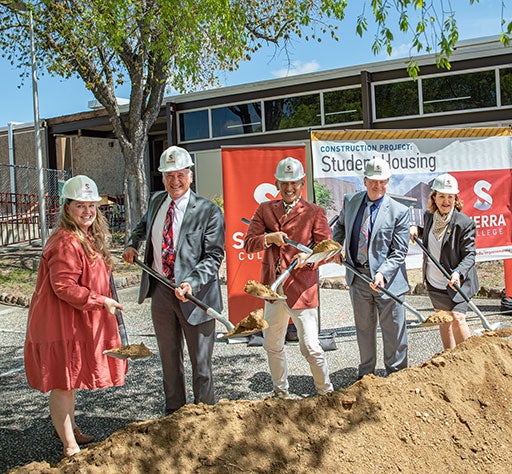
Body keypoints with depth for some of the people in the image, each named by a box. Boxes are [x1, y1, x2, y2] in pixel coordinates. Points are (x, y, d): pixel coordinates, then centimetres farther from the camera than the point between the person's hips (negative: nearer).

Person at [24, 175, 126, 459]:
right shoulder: (66, 243, -22)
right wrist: (101, 301, -22)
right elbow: (64, 287, -25)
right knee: (64, 381, 0)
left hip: (79, 321, 10)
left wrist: (103, 301, 20)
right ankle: (70, 446, 11)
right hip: (62, 324, -10)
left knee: (72, 377, 23)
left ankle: (68, 428, 41)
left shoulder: (89, 238, 10)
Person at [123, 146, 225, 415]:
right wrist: (132, 245, 12)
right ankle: (173, 412, 35)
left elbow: (214, 256, -15)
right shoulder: (156, 202, 7)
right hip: (161, 292, 5)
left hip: (194, 295, -5)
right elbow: (143, 225, 30)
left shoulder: (208, 211, -12)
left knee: (200, 362, 6)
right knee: (169, 359, 18)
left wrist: (191, 283, -28)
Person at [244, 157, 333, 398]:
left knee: (310, 347, -3)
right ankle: (281, 392, 36)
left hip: (301, 287, -4)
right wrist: (269, 238, -17)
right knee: (272, 345, 16)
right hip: (273, 288, 5)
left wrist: (309, 256, -23)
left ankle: (326, 393, 19)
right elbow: (248, 244, 2)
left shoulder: (314, 212, 1)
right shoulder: (265, 209, 10)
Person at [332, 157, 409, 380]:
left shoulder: (399, 211, -10)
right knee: (363, 328, 17)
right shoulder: (350, 201, 3)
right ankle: (366, 372, 34)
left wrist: (382, 273, -25)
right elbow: (341, 225, 23)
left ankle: (396, 374, 27)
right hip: (358, 276, 4)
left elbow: (399, 252, -11)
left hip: (387, 279, -3)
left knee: (393, 330, 8)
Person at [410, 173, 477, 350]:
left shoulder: (464, 223, -17)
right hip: (433, 282, 6)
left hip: (455, 283, -6)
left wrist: (458, 272, -32)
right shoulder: (429, 216, 1)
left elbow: (469, 254, -15)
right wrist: (416, 229, 1)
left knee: (457, 318, -15)